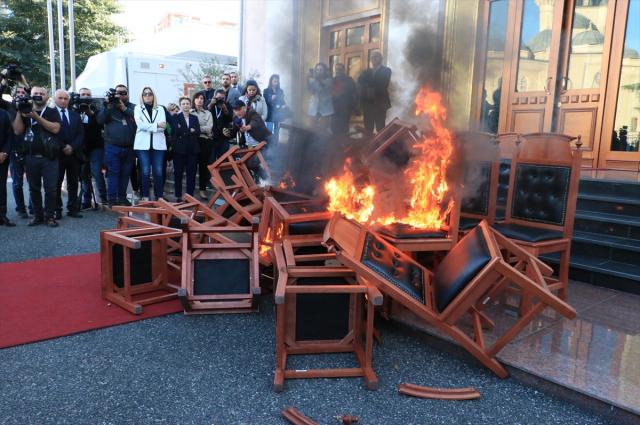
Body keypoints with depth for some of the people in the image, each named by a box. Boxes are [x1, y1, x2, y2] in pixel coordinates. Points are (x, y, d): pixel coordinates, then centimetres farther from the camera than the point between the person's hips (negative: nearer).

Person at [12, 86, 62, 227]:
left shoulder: (52, 112, 6)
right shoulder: (25, 112, 13)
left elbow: (55, 129, -11)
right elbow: (18, 131, 2)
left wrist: (37, 117, -15)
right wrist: (19, 112, -6)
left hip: (49, 157, -3)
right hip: (31, 157, 3)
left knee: (50, 188, -4)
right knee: (34, 188, 8)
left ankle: (50, 216, 5)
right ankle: (37, 215, 17)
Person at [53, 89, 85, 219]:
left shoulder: (75, 115, 14)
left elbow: (81, 134, 7)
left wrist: (72, 147, -7)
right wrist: (63, 148, -12)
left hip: (74, 153, 4)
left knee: (73, 183, 6)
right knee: (56, 183, 1)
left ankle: (73, 209, 11)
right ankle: (57, 210, 7)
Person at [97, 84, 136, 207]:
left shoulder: (133, 107, 11)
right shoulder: (109, 105, 8)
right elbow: (100, 120, -4)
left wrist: (125, 109, -13)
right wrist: (108, 107, -14)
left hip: (129, 147, 2)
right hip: (112, 147, -2)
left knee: (125, 173, 8)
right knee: (113, 173, -3)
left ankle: (122, 197, 19)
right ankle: (112, 199, 0)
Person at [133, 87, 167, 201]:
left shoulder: (160, 109, 14)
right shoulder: (138, 108, 10)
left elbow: (163, 126, -1)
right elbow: (140, 125, -7)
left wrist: (148, 127, -10)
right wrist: (156, 125, -12)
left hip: (158, 144, 1)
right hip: (143, 144, -1)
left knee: (158, 171, -1)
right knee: (145, 171, -2)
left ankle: (160, 196, 5)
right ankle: (145, 196, 5)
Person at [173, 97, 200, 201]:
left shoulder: (195, 118, 13)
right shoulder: (176, 117, 4)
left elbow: (198, 132, -1)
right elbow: (177, 131, -13)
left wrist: (184, 132, -10)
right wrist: (190, 131, -8)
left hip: (192, 149, 3)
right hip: (180, 149, -3)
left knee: (192, 173, 3)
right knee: (178, 173, 3)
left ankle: (190, 195, 10)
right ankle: (178, 196, 11)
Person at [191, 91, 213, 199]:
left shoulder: (208, 113, 10)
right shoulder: (190, 113, 5)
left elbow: (209, 128, -3)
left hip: (206, 141, 2)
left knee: (204, 165, 4)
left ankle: (202, 189, 11)